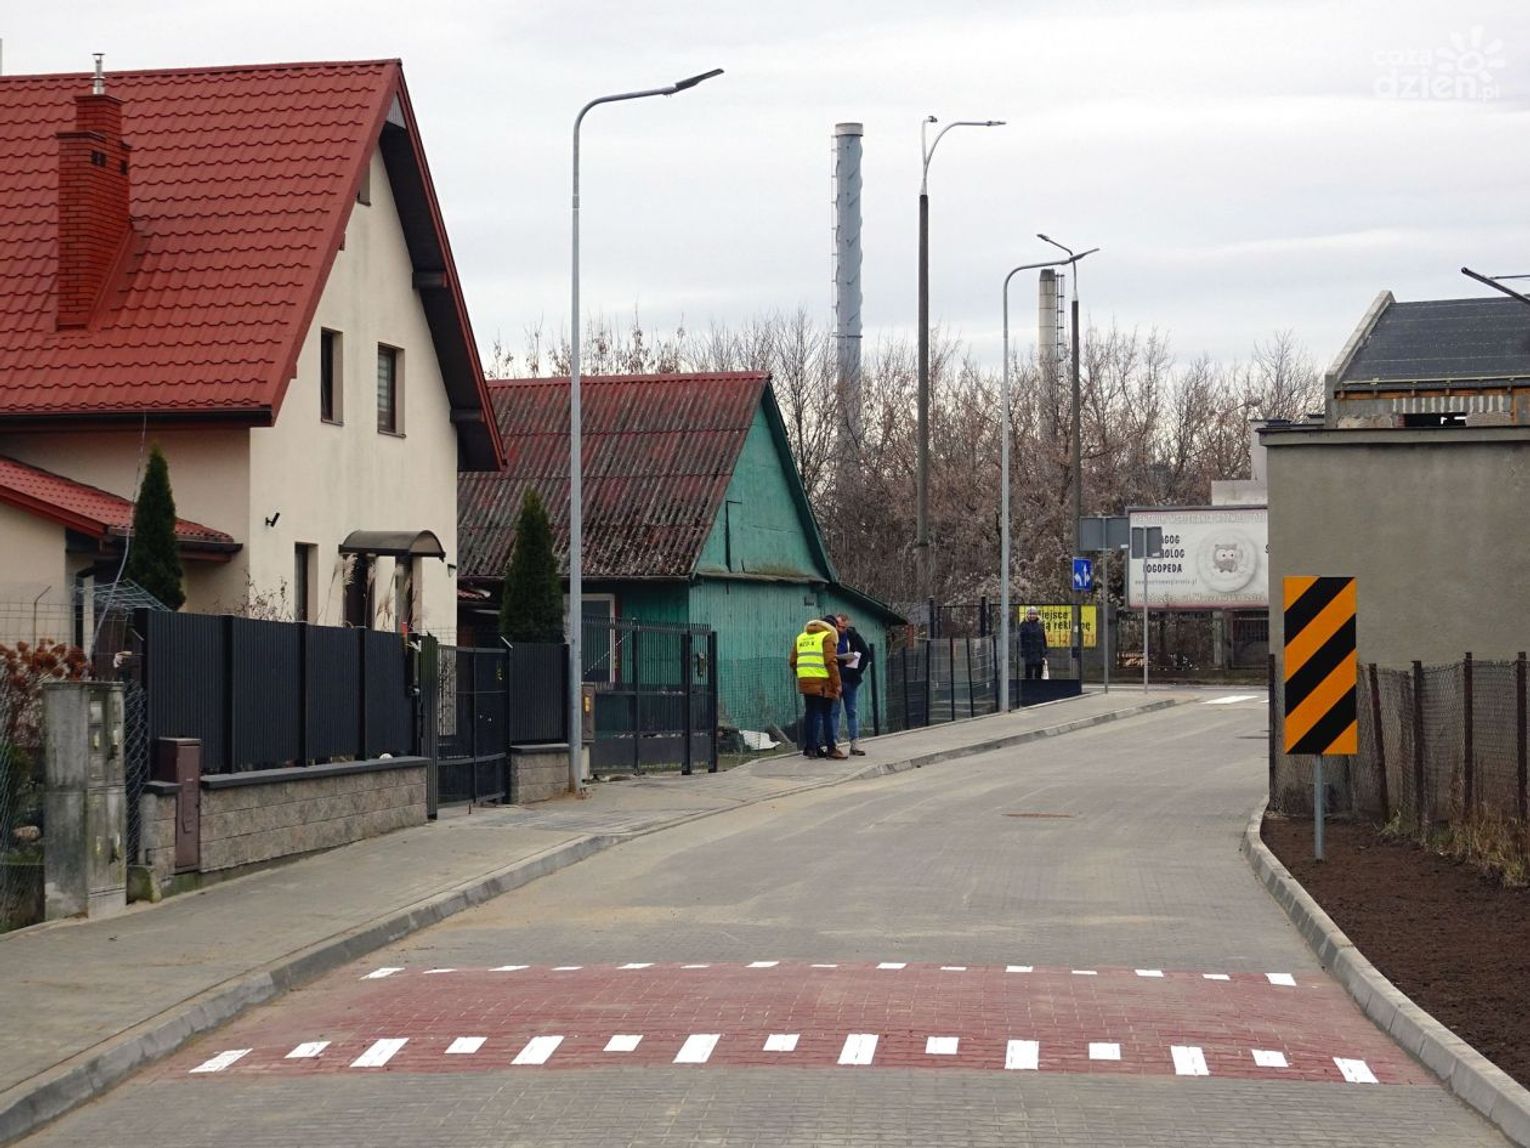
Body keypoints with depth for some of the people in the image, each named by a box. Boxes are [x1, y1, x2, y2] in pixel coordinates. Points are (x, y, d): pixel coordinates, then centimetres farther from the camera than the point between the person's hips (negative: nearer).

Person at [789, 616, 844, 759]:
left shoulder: (801, 637, 18)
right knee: (825, 715, -1)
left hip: (804, 682, 5)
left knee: (810, 714, 11)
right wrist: (836, 684, -8)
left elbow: (792, 662, 15)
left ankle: (809, 747, 11)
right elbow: (830, 662, -11)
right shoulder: (827, 636, -1)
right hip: (822, 683, -5)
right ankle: (830, 748, -1)